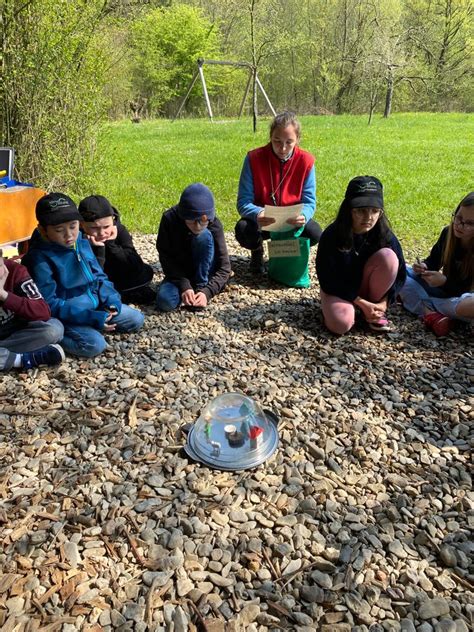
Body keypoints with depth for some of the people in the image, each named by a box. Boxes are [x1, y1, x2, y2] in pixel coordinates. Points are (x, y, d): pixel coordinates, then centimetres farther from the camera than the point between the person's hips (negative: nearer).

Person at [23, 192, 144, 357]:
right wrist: (91, 317, -28)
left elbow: (98, 276, 11)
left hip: (95, 305, 7)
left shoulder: (82, 243, 1)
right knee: (95, 344, -29)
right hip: (66, 316, -7)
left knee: (136, 319, 6)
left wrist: (111, 300, -9)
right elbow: (49, 305, -23)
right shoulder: (40, 258, -21)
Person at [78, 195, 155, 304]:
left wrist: (111, 245, -31)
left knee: (146, 272, -17)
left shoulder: (119, 230, -18)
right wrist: (98, 249, -39)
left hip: (115, 278, 2)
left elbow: (136, 265, -24)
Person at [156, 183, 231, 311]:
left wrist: (207, 292, -34)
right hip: (178, 273, 0)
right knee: (165, 302, -30)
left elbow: (224, 267, -20)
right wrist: (184, 286, -27)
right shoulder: (169, 219, -21)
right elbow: (166, 258, -16)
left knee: (204, 236, -27)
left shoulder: (214, 224, -21)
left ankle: (200, 286, -16)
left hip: (202, 272, 0)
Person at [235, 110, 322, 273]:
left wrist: (303, 216, -40)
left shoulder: (306, 161, -13)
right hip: (262, 220, -1)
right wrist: (258, 214, -44)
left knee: (314, 233, -28)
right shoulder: (254, 158, -17)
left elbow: (309, 201, -14)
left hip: (292, 221, 1)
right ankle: (257, 252, 7)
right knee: (243, 230, -33)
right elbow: (243, 202, -20)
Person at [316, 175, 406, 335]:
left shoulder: (384, 234, -15)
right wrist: (360, 302, -20)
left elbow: (399, 272, -6)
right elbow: (327, 280, -18)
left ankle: (376, 311, -7)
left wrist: (384, 302, -18)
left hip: (368, 285, 3)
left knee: (388, 256, -25)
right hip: (339, 289, -3)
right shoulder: (331, 236, -22)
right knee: (341, 324, -33)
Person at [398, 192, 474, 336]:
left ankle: (420, 302, -25)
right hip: (443, 288, 5)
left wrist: (445, 281, -34)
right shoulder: (448, 233, -8)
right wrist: (424, 267, -17)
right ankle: (430, 312, -26)